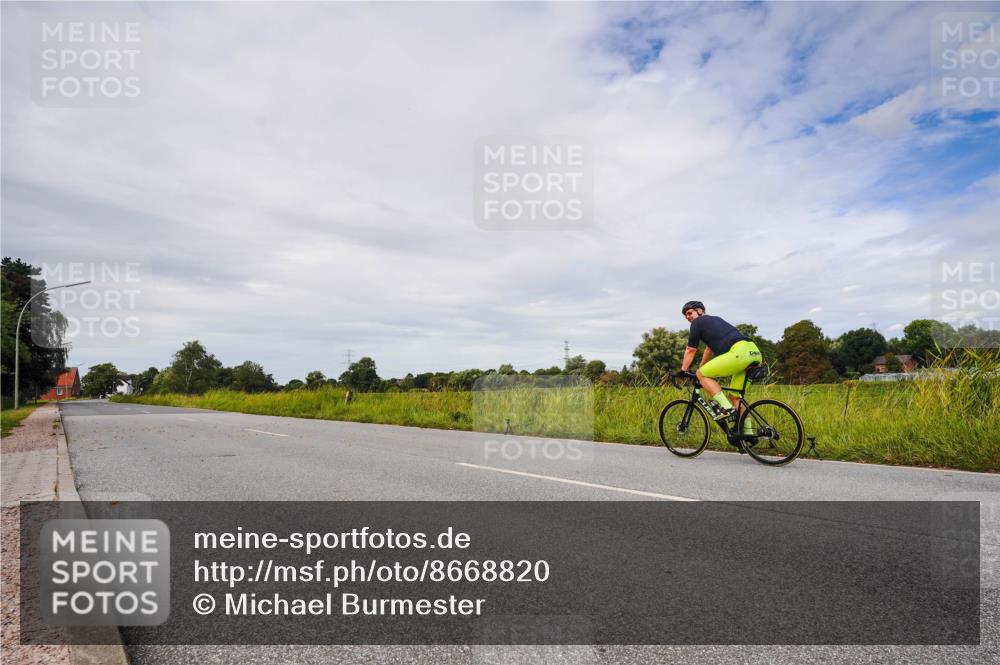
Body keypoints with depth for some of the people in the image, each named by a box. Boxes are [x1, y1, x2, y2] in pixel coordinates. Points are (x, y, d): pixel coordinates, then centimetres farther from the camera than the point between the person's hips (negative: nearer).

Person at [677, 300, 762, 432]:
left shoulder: (697, 322, 10)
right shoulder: (715, 320, 34)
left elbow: (690, 351, 13)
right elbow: (710, 349, 43)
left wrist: (682, 372, 23)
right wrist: (700, 368, 50)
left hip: (739, 352, -9)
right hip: (755, 353, 9)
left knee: (701, 374, 2)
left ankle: (726, 407, -7)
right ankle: (748, 432, 16)